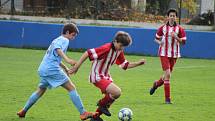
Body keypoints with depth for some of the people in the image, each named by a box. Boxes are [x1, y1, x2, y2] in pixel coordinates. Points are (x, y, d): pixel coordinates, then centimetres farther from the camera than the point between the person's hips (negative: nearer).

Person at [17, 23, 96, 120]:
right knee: (71, 88, -8)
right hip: (52, 69, -9)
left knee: (40, 90, 25)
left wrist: (64, 68, 39)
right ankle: (83, 113, -14)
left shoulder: (57, 40, 27)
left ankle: (23, 111, 26)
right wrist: (67, 60, -38)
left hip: (42, 69, 9)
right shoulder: (64, 40, -2)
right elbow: (58, 49, -24)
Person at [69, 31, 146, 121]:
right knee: (117, 92, -23)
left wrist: (138, 63, -1)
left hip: (106, 76, 10)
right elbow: (88, 53, -25)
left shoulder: (119, 51, 3)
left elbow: (125, 65, 14)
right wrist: (76, 67, -24)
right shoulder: (106, 48, -24)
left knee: (110, 98, 17)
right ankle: (102, 104, 3)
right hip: (97, 77, -10)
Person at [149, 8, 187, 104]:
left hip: (174, 54, 2)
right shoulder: (163, 28, 1)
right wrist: (159, 42, -12)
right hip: (164, 53, -2)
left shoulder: (179, 29, 1)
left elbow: (183, 42, 0)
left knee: (167, 75, 11)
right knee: (167, 74, -14)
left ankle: (156, 84, 44)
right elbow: (157, 39, 11)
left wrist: (176, 37, -18)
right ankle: (167, 98, -10)